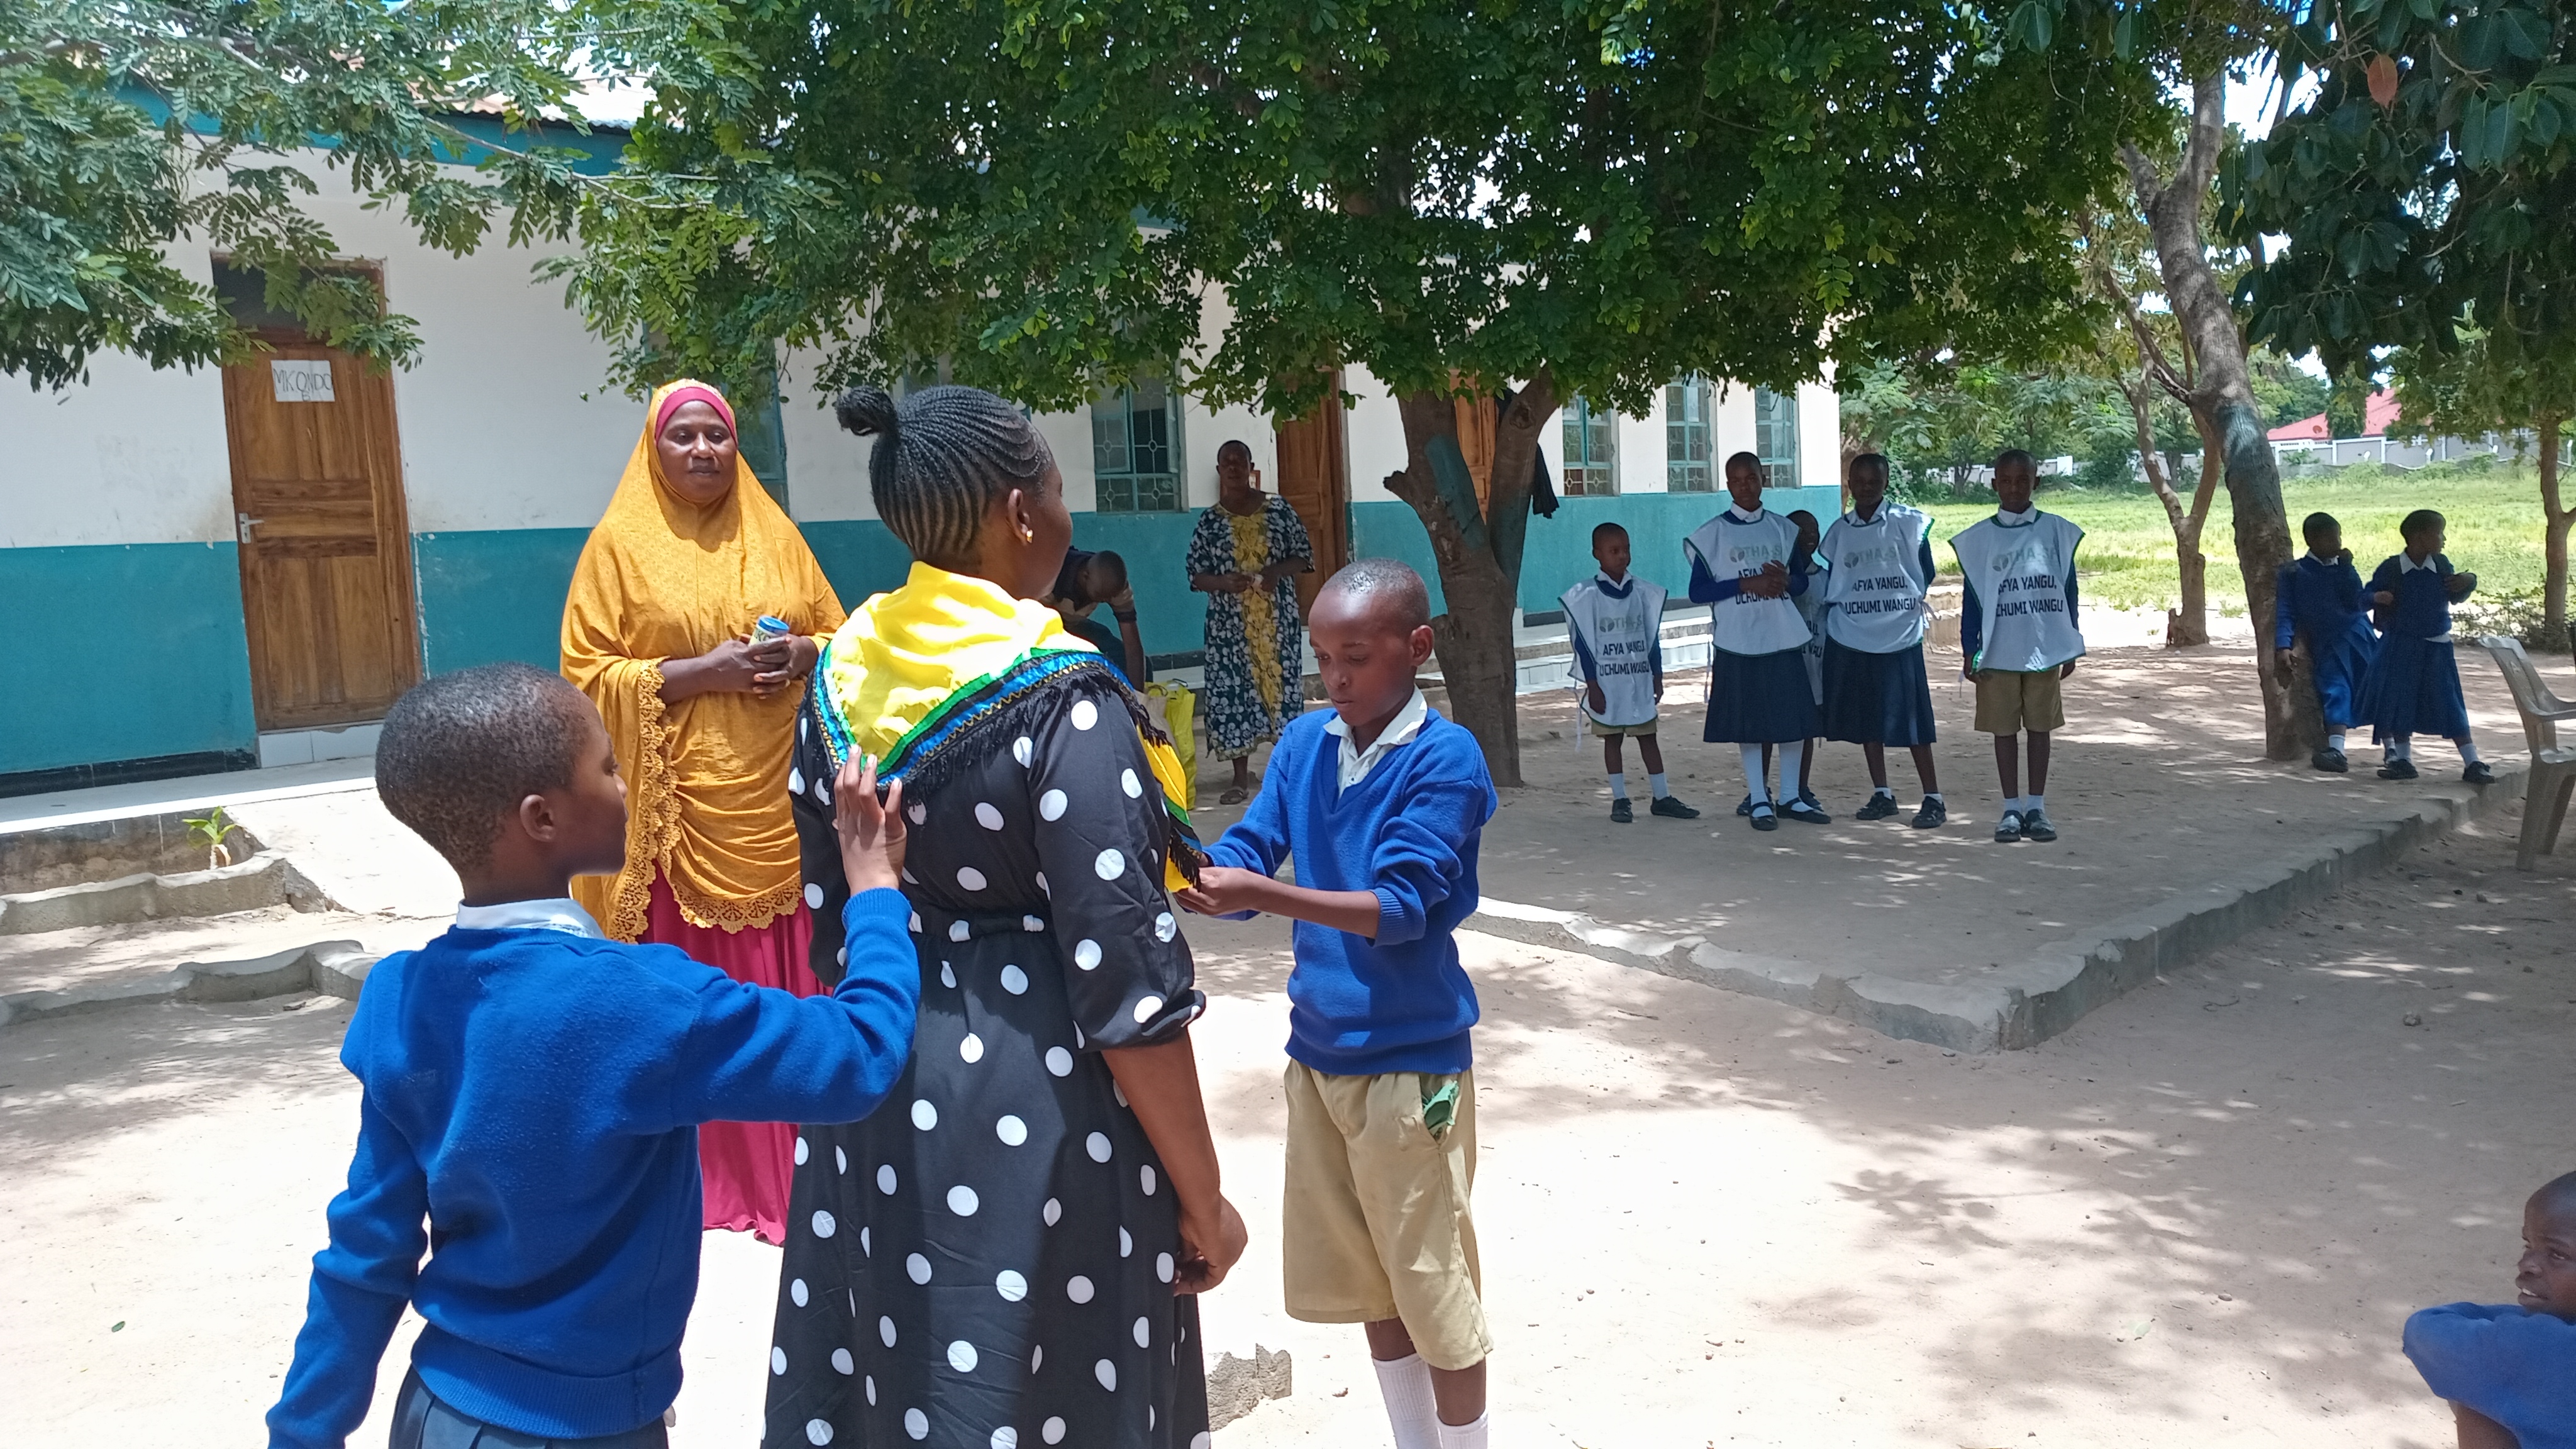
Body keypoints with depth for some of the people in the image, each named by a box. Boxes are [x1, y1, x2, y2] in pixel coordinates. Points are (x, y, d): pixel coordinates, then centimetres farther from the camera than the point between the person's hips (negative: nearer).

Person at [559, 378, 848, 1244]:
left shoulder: (776, 536, 12)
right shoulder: (620, 543, 1)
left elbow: (839, 635, 17)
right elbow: (585, 675, -3)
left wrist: (804, 656, -5)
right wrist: (698, 671, -15)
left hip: (778, 802, 3)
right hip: (676, 806, -3)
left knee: (787, 977, 3)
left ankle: (792, 1156, 16)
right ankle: (708, 1169, 14)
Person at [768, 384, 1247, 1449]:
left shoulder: (841, 676, 0)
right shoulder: (1062, 703, -21)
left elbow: (828, 912, 9)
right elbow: (1125, 987, -20)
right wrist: (1201, 1198, -10)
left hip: (880, 1096, 7)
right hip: (1033, 1110, -7)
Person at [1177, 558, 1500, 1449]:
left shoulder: (1444, 760, -15)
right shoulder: (1304, 743, 2)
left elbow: (1402, 908, -22)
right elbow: (1245, 858, 0)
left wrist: (1260, 894, -33)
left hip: (1410, 1058, -6)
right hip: (1319, 1050, 6)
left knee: (1431, 1280, 6)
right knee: (1365, 1277, 18)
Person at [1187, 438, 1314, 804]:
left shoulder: (1278, 508, 3)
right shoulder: (1210, 520, 4)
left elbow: (1304, 556, 4)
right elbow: (1196, 574, 5)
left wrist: (1276, 571, -15)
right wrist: (1224, 582, -15)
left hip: (1277, 619, -1)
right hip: (1231, 625, 1)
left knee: (1281, 682, 0)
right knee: (1232, 689, -1)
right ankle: (1241, 777, 8)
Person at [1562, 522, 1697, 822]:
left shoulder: (1643, 592, 5)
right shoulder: (1586, 596, -7)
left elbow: (1653, 638, 10)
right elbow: (1583, 643, -7)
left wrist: (1657, 677, 8)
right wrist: (1592, 686, -9)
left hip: (1640, 680, 3)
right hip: (1606, 683, -3)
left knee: (1648, 737, 7)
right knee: (1612, 739, 5)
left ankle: (1662, 797, 14)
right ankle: (1620, 800, 12)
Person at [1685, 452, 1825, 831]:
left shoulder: (1783, 529, 10)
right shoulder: (1712, 533, 0)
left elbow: (1802, 581, 16)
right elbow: (1697, 592, -4)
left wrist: (1786, 580, -8)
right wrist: (1746, 584, -15)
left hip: (1784, 638, 3)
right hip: (1738, 642, -3)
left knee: (1795, 717, 4)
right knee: (1748, 722, 2)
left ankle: (1790, 797, 17)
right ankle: (1758, 800, 12)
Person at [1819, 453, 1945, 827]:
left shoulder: (1908, 522, -3)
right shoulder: (1839, 531, 9)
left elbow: (1926, 573, 4)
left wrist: (1909, 600, 3)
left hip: (1900, 635, -4)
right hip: (1851, 638, 4)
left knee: (1911, 718, -4)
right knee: (1866, 719, 9)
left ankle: (1933, 798, 3)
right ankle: (1882, 794, 20)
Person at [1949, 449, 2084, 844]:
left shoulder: (2056, 531, 4)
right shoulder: (1979, 538, 2)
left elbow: (2068, 590, 7)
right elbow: (1972, 597, 3)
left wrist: (2072, 647, 6)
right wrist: (1969, 651, 0)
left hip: (2046, 648, 0)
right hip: (1999, 651, 0)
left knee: (2040, 726, 6)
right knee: (2004, 728, 5)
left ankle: (2037, 808, 15)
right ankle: (2011, 809, 13)